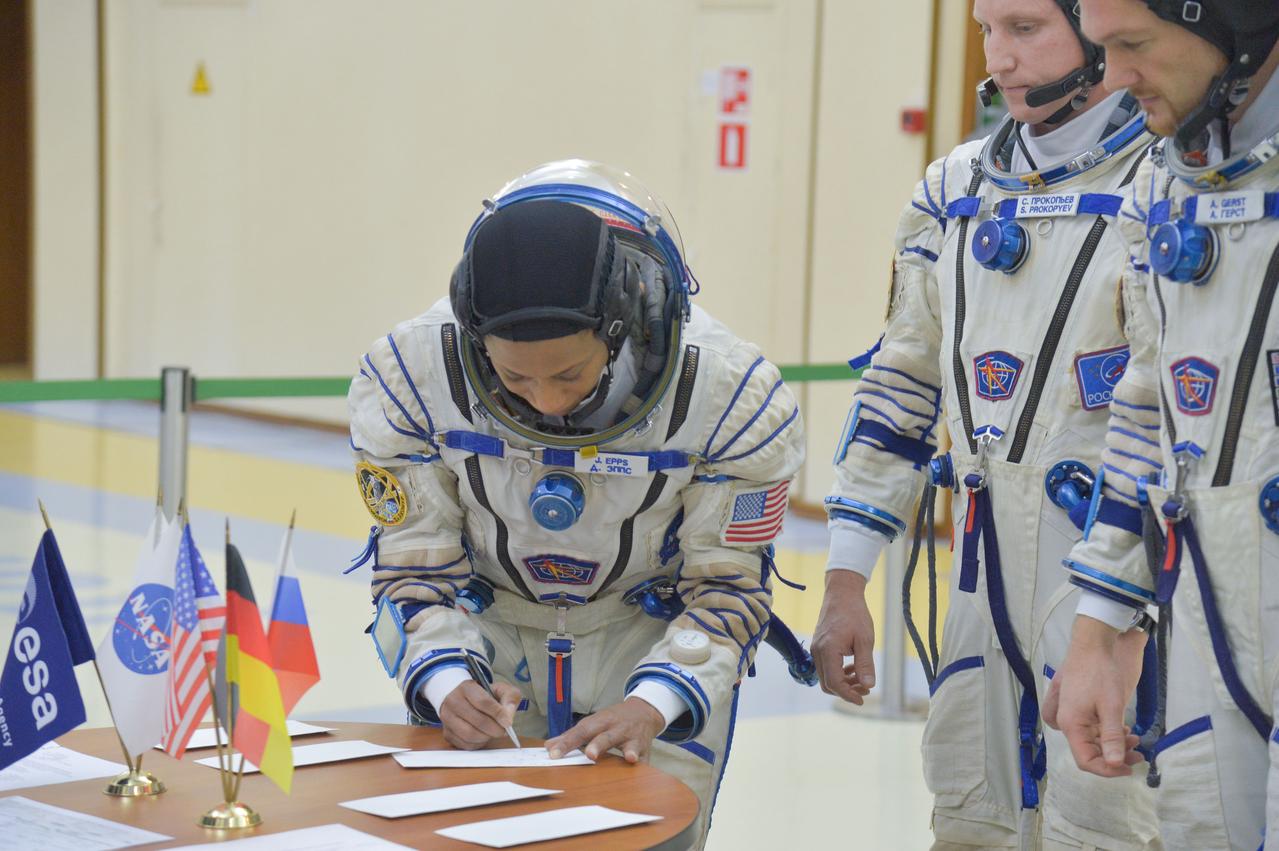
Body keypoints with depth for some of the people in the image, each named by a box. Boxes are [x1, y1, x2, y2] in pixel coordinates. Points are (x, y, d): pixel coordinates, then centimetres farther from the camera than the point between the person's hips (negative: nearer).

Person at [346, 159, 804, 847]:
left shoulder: (731, 396, -26)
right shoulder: (411, 377, -24)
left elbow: (727, 590, -16)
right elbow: (415, 568, -13)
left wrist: (651, 705, -32)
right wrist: (447, 682, -31)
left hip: (653, 638, -1)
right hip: (487, 635, 1)